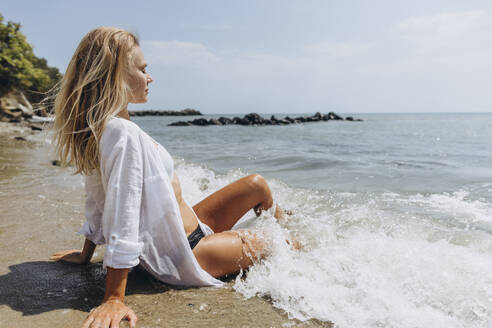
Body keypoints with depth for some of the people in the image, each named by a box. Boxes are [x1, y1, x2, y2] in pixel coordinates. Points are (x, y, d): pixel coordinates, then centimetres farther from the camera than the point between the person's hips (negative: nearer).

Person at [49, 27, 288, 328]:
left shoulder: (101, 128, 2)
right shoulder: (125, 133, -28)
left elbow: (98, 201, 10)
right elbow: (123, 217, -30)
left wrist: (87, 254, 18)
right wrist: (114, 300, -27)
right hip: (184, 256, -9)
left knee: (257, 184, 15)